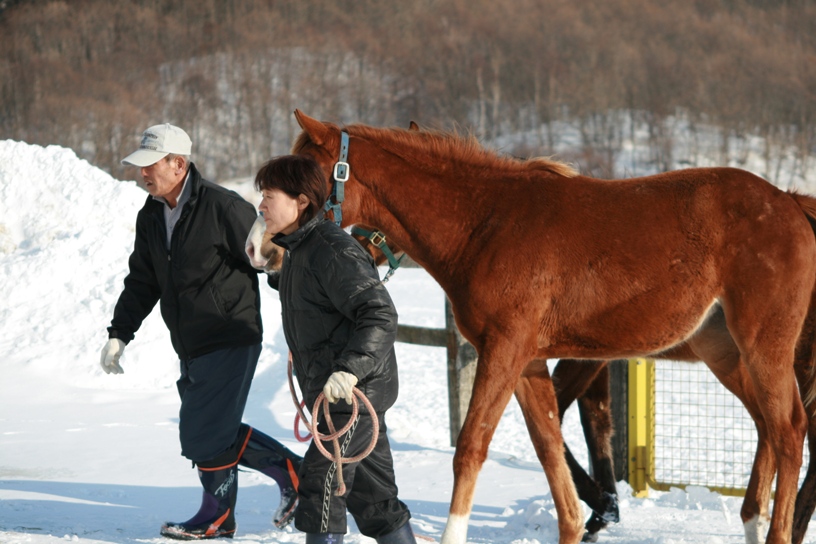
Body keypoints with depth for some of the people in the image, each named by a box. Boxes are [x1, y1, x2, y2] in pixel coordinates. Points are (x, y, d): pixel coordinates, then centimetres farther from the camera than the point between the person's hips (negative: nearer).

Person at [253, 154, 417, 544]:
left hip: (355, 392, -10)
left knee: (320, 485, -10)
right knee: (371, 495, 14)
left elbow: (380, 316, -29)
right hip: (334, 392, 10)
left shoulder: (332, 251, -20)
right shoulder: (298, 251, 11)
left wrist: (351, 368, -40)